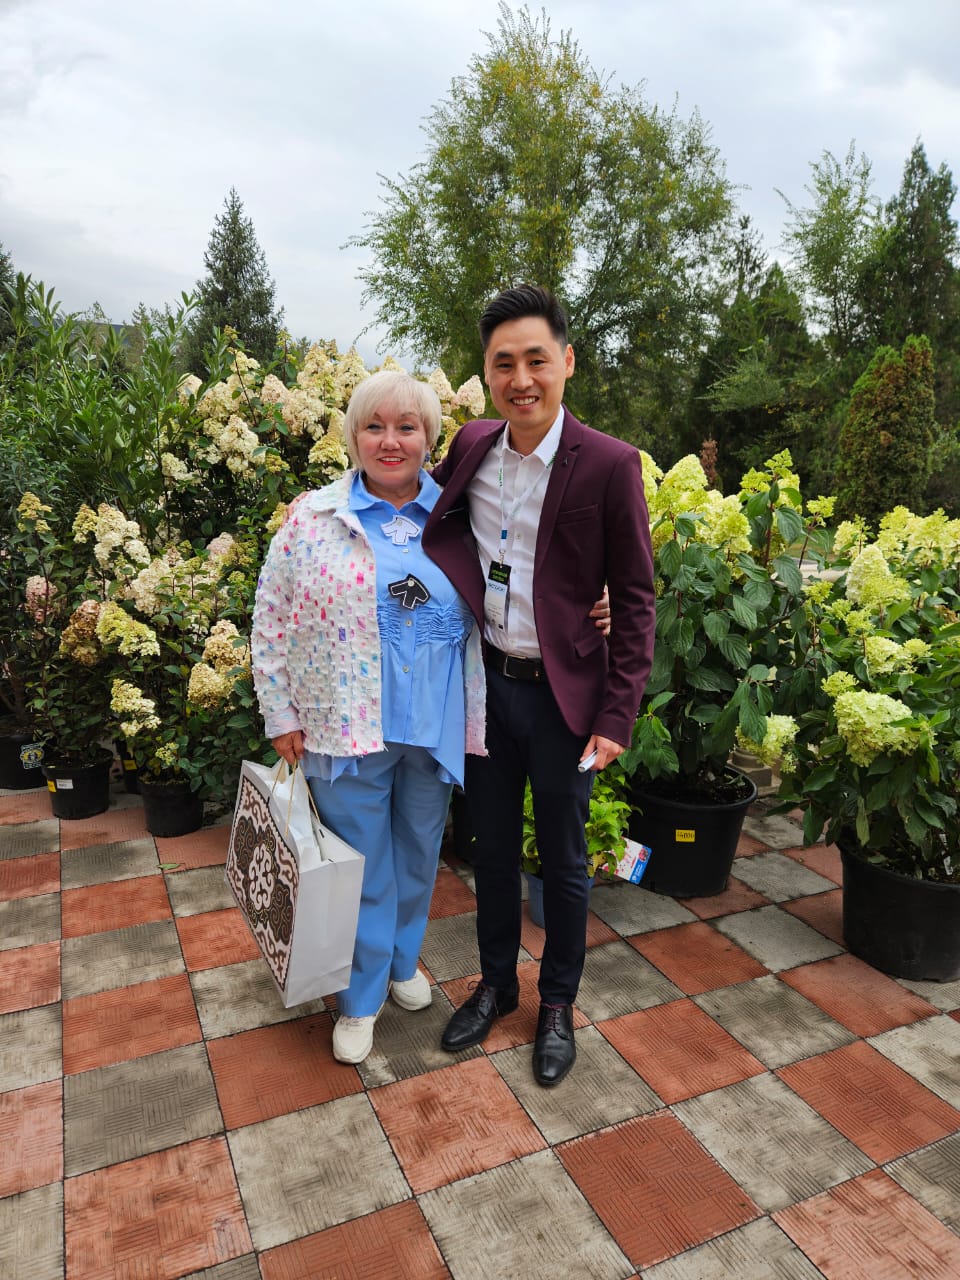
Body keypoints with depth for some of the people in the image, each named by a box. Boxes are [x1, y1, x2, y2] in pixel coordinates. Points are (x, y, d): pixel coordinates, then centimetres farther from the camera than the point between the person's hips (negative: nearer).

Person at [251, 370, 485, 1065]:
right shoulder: (313, 517, -5)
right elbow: (272, 622, -2)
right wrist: (281, 716, -3)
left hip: (436, 725, 3)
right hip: (347, 725, -2)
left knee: (419, 852, 19)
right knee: (363, 864, 10)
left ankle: (402, 960, 45)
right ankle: (362, 997, 32)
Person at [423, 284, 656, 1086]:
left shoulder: (609, 465, -13)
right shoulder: (471, 448, 0)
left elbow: (635, 599, -10)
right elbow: (430, 516, 20)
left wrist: (617, 718, -13)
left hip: (564, 693, -4)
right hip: (486, 683, 4)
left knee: (563, 861, 14)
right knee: (493, 848, 19)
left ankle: (558, 1003, 37)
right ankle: (496, 983, 42)